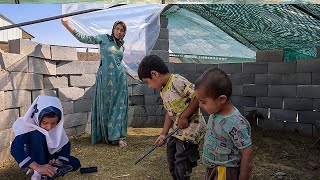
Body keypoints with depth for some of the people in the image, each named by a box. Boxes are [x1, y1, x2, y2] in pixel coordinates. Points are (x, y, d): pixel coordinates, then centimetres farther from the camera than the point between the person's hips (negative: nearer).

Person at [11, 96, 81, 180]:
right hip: (33, 158, -4)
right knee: (37, 134, -34)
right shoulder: (28, 125, -31)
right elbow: (15, 149, -43)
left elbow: (66, 145, -12)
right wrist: (38, 167, -53)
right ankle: (38, 173, -32)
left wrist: (60, 161, -31)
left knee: (75, 163, -15)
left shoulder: (57, 126, -18)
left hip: (49, 155, 4)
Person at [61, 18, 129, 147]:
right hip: (105, 77, -3)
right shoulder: (104, 38, 1)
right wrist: (68, 26, -14)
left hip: (119, 79, 3)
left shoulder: (121, 46, 13)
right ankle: (104, 135, 13)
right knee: (104, 106, 2)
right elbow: (84, 39, -7)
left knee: (118, 106, 0)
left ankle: (118, 136, 4)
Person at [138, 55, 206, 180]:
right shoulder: (163, 91, 8)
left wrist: (184, 116, -22)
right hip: (179, 129, 9)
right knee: (171, 152, 21)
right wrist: (163, 134, 11)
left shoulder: (177, 81, -22)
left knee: (181, 162, -1)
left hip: (192, 126, -9)